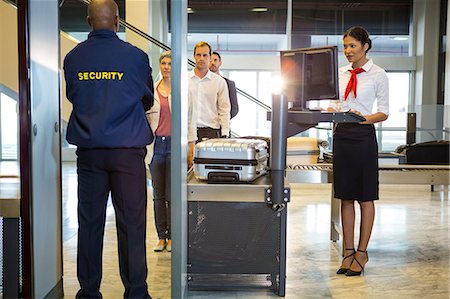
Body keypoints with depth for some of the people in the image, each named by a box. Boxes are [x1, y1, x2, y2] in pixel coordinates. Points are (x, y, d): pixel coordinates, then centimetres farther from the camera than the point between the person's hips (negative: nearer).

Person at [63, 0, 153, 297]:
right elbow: (148, 101, 10)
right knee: (131, 223, 2)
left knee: (90, 222, 9)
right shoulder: (135, 56, -4)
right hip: (127, 150, -2)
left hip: (88, 149, 3)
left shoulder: (73, 58, 3)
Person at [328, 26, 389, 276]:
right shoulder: (341, 73, 12)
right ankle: (349, 251, 17)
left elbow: (384, 112, -3)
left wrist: (364, 118, -21)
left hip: (364, 135, -5)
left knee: (365, 196, 4)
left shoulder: (378, 75, -3)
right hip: (341, 134, 5)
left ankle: (362, 252, 14)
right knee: (345, 196, 8)